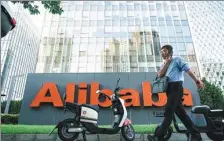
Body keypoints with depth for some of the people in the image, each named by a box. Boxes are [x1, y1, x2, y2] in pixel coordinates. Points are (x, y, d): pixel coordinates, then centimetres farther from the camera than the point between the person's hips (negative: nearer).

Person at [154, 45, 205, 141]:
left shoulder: (177, 60, 9)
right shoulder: (164, 64, 26)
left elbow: (187, 70, 0)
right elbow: (160, 75, 7)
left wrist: (197, 81, -7)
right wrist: (166, 63, 6)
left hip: (176, 87, -7)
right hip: (169, 89, 7)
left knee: (168, 112, -9)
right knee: (180, 112, 6)